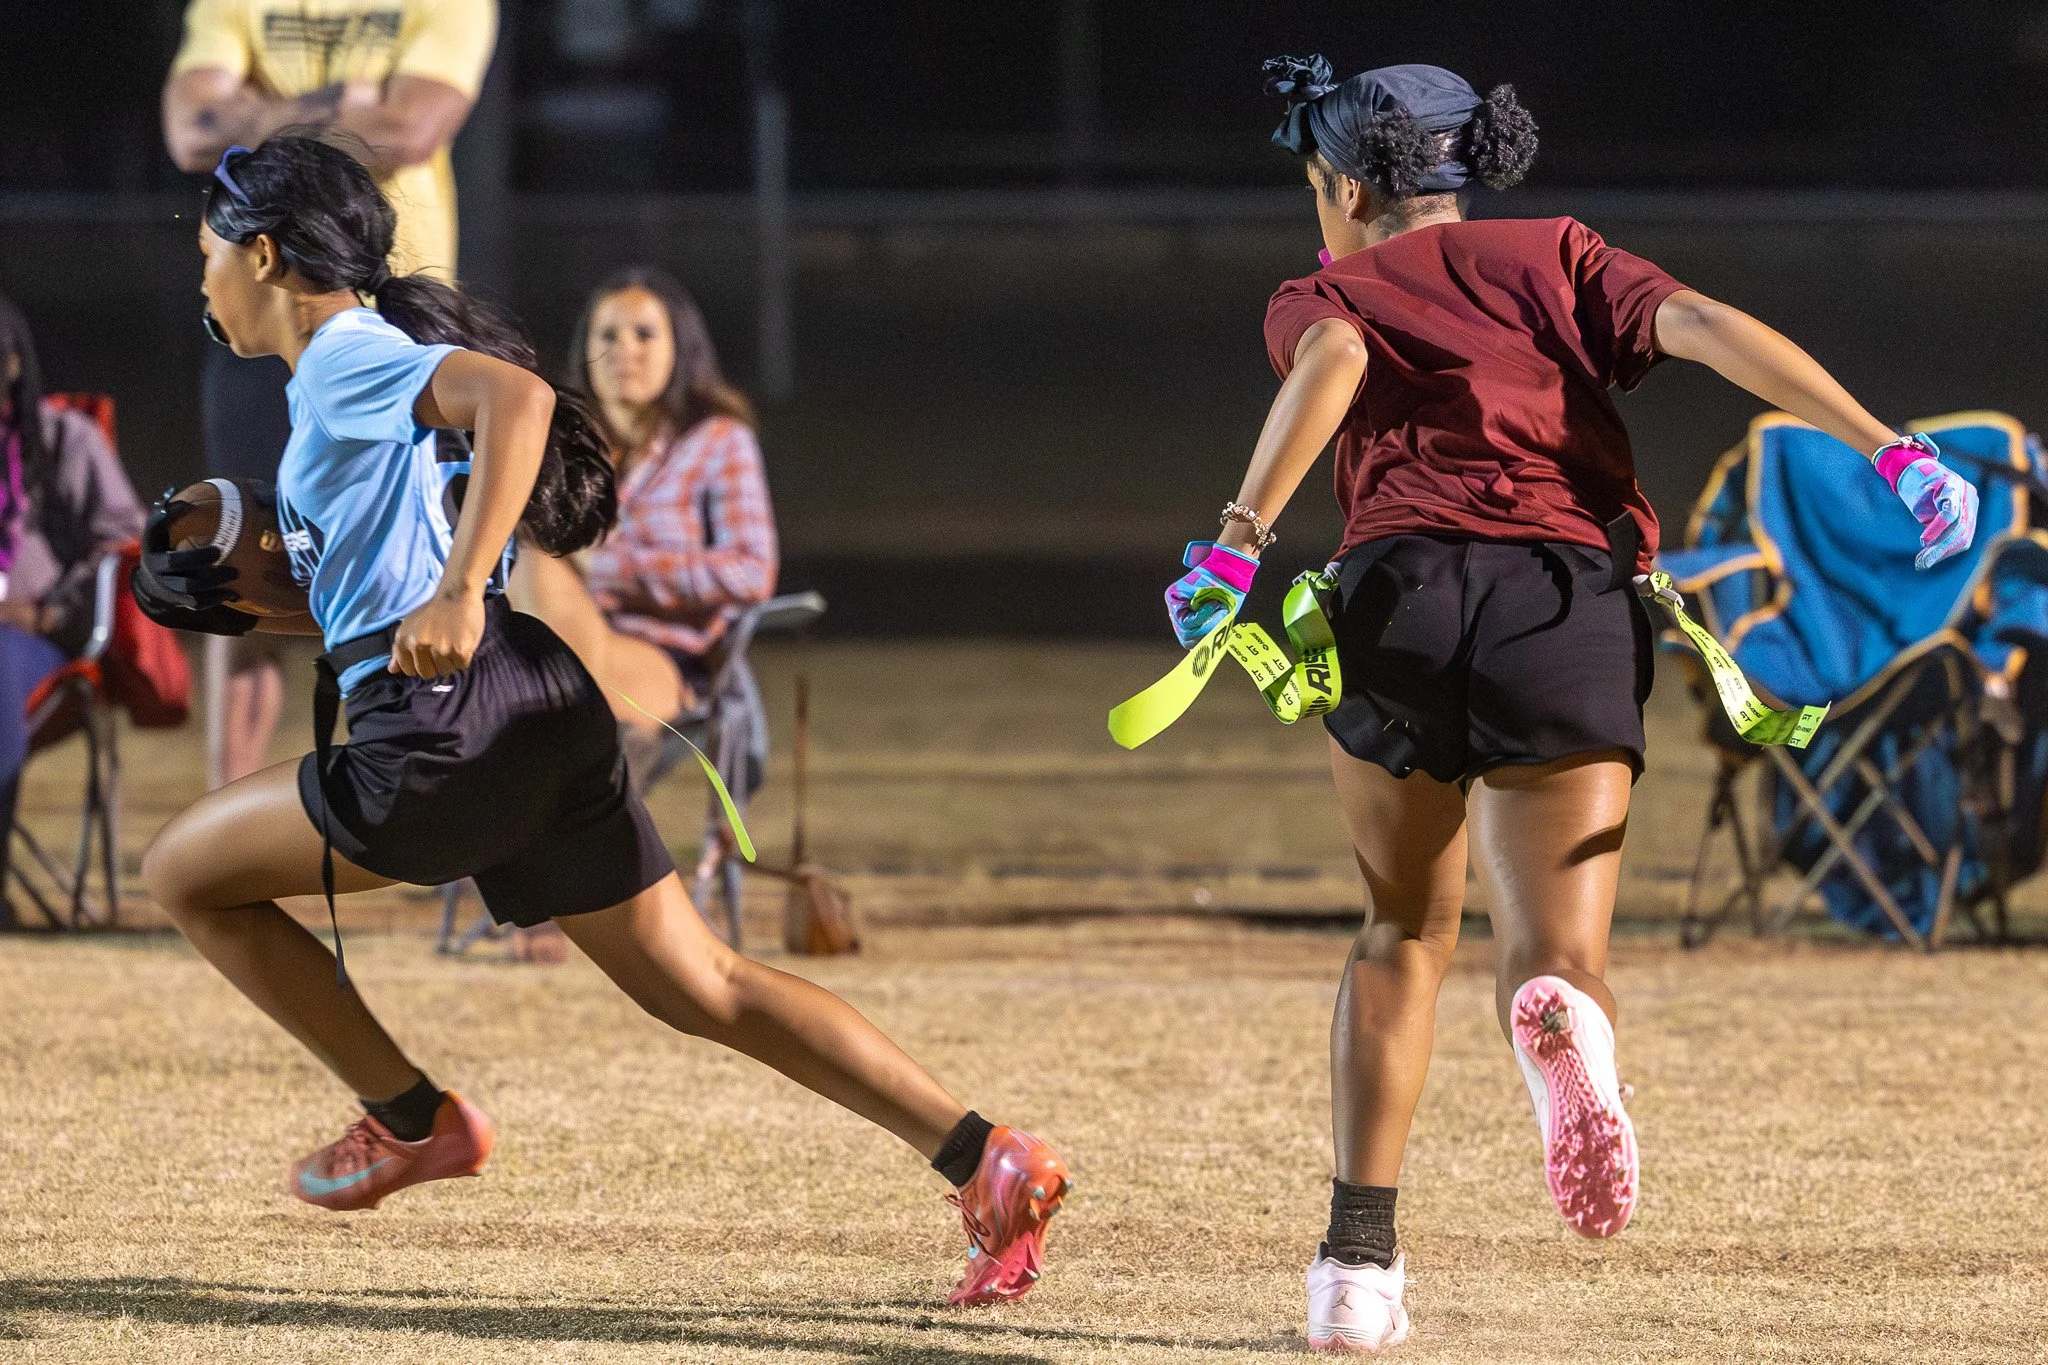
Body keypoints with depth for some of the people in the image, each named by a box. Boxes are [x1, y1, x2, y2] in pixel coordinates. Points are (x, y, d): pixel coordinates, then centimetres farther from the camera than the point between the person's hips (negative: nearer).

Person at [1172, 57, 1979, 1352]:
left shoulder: (1325, 293, 20)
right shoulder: (1554, 257, 25)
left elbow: (1335, 359, -5)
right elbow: (1706, 327, 7)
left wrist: (1244, 536, -17)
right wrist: (1891, 450, -2)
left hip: (1403, 588, 0)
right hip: (1573, 606, 0)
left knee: (1405, 931, 21)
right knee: (1560, 955, 0)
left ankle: (1361, 1257, 9)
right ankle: (1562, 1021, -40)